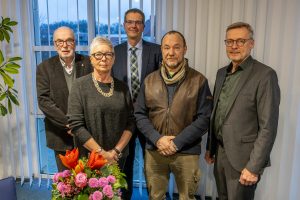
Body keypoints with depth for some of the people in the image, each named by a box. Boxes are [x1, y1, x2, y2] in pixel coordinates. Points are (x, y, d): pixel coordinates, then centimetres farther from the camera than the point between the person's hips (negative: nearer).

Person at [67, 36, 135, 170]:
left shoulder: (122, 87, 3)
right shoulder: (80, 86, -7)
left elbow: (130, 122, 2)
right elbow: (76, 124, -12)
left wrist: (116, 151, -9)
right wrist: (102, 153, -13)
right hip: (88, 158, -3)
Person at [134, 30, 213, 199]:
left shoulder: (199, 81, -5)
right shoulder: (149, 80, 4)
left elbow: (204, 118, -9)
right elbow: (139, 114, 3)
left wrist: (177, 142, -15)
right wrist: (157, 139, -11)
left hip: (187, 152, -2)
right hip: (154, 151, 2)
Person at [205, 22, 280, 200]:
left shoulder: (265, 75, -14)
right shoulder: (222, 73, 8)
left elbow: (268, 127, -17)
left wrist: (254, 166, -18)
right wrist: (210, 147, 13)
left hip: (243, 158, -6)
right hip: (220, 153, 6)